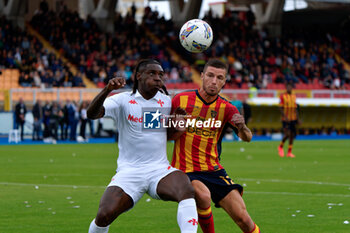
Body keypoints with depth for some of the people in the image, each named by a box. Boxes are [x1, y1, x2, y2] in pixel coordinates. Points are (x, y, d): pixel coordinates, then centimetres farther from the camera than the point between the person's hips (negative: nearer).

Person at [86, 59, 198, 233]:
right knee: (104, 215, -19)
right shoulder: (123, 100, -1)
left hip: (160, 170, 2)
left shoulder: (166, 101, 10)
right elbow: (92, 114, -17)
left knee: (187, 190, -30)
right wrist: (107, 90, -34)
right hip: (129, 172, -2)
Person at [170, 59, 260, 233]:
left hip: (213, 170, 3)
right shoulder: (181, 100, -2)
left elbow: (247, 138, -11)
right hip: (185, 171, -2)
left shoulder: (226, 108, 2)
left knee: (243, 218, -8)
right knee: (203, 196, -34)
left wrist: (242, 128, -34)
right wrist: (178, 129, -16)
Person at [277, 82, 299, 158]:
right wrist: (285, 117, -19)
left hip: (293, 119, 6)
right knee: (287, 134, -14)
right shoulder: (282, 96, -5)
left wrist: (297, 118, 12)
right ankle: (280, 147, 12)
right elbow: (281, 108, -9)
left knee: (292, 135, 3)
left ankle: (289, 152, 9)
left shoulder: (294, 97, 13)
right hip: (285, 119, -6)